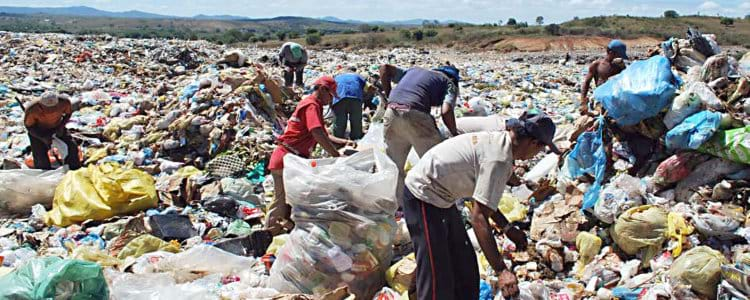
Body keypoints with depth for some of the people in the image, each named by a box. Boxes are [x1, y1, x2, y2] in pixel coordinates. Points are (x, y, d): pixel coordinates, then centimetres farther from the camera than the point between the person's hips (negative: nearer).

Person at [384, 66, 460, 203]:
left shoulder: (414, 70, 32)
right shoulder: (449, 83, 16)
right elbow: (446, 112, -1)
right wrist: (455, 134, 12)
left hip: (391, 113, 6)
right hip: (415, 115, -5)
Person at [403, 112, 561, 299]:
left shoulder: (498, 139, 3)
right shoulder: (499, 159, -25)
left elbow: (483, 195, 16)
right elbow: (478, 217, -30)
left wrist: (508, 229, 19)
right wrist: (501, 271, -29)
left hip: (441, 197, 11)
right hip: (424, 196, -11)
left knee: (464, 265, 17)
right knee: (437, 277, -8)